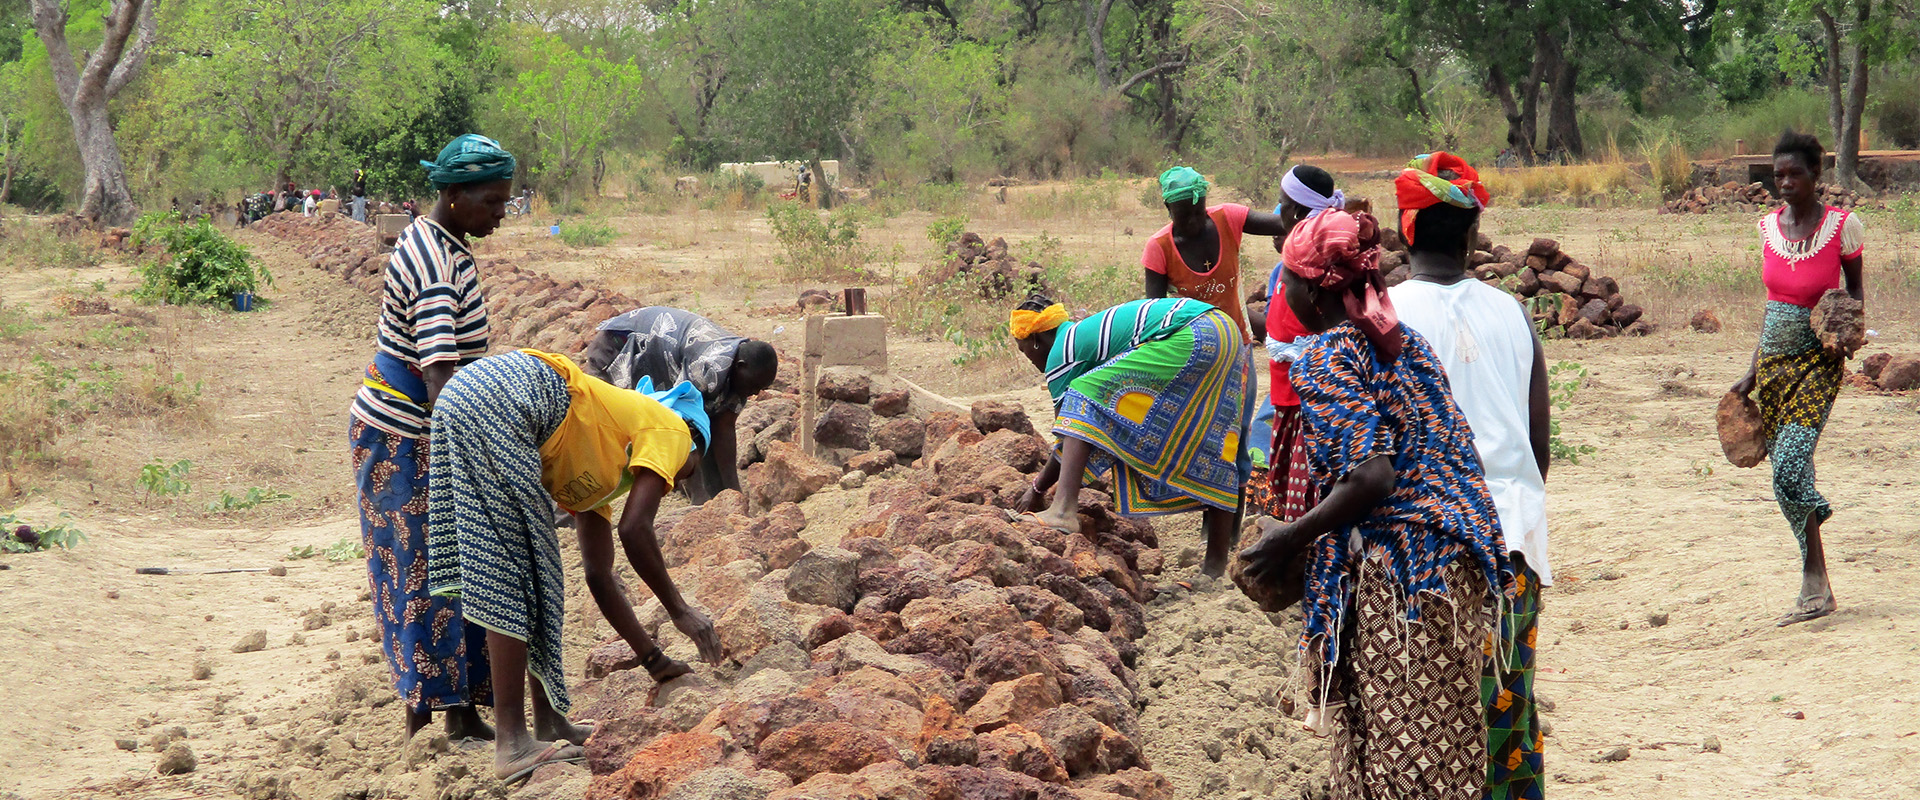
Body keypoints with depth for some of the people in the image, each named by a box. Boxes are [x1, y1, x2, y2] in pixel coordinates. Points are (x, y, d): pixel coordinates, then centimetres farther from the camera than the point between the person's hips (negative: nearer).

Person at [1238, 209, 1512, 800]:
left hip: (1390, 574, -8)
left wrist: (1291, 539, -11)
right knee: (1443, 741, 13)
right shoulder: (1403, 342, 14)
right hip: (1459, 567, 8)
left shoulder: (1325, 359, -11)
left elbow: (1372, 476, -22)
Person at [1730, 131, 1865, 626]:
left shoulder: (1842, 226, -8)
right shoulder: (1770, 226, 7)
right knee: (1787, 470, 7)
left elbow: (1856, 289, 5)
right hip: (1774, 360, 6)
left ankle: (1813, 584, -7)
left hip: (1818, 362, -5)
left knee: (1790, 469, -17)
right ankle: (1818, 587, 20)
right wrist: (1753, 373, 13)